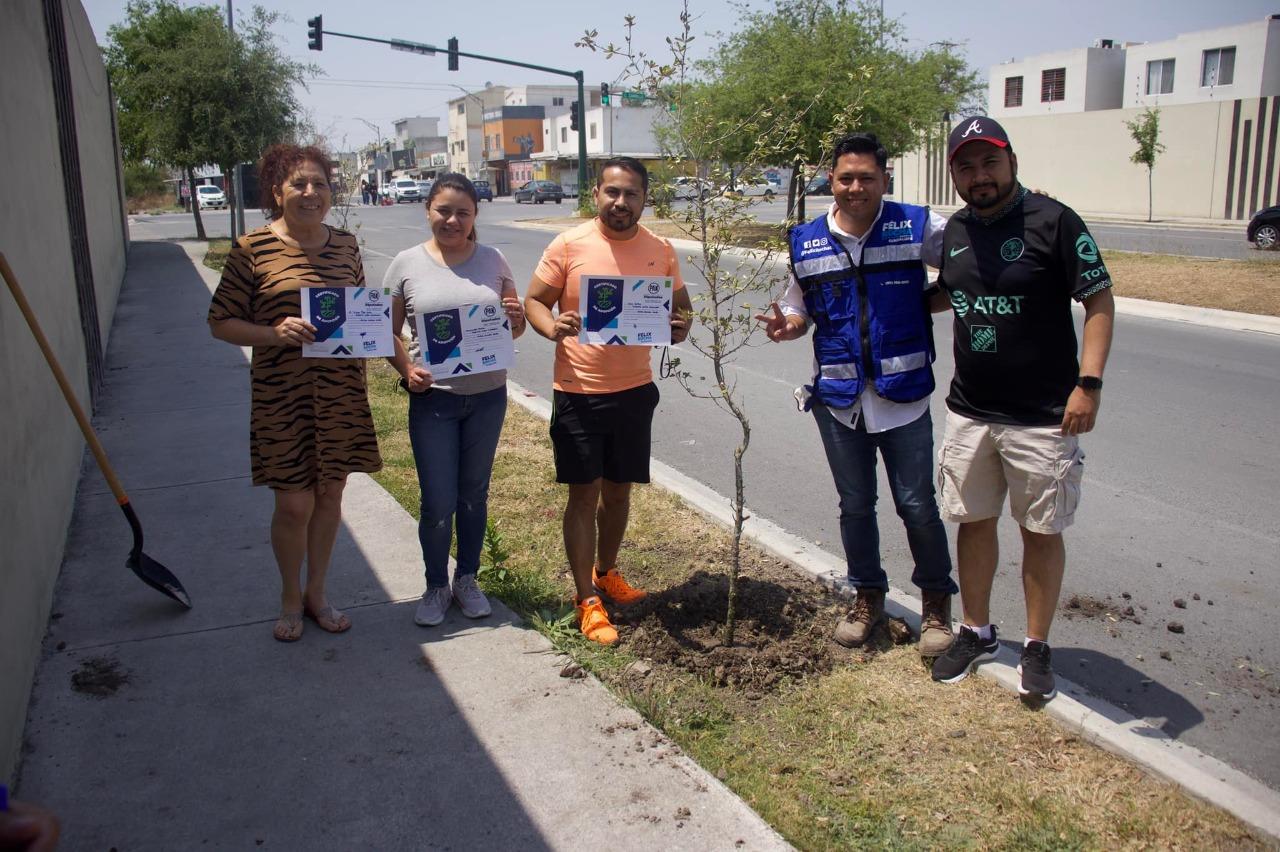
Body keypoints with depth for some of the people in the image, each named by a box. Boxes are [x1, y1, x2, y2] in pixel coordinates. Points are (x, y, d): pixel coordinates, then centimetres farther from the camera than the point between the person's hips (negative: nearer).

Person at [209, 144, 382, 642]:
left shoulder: (345, 244, 6)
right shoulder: (253, 248, -7)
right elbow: (221, 322, -4)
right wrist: (275, 333, -21)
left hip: (342, 392, 4)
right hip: (283, 395, -4)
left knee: (330, 494, 12)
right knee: (294, 503, 1)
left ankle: (316, 593, 32)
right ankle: (291, 599, 26)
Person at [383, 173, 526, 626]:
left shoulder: (493, 261, 3)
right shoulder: (407, 264, -2)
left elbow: (514, 329, 10)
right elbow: (389, 332, 3)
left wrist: (516, 318, -13)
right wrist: (406, 369, -15)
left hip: (488, 396, 2)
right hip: (433, 398, -2)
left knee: (473, 495, 15)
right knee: (437, 503, 1)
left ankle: (467, 580, 33)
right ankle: (436, 587, 24)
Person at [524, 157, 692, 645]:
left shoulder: (661, 251, 2)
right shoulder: (569, 246, -7)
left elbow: (680, 305, 12)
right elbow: (534, 301, -2)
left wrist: (680, 326, -11)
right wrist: (552, 327, -24)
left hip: (634, 390, 4)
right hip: (579, 393, -3)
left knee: (618, 491, 17)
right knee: (584, 495, 2)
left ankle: (605, 572, 39)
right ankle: (588, 600, 12)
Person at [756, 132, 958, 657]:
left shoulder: (918, 228, -5)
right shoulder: (806, 242, 3)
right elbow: (799, 304, 12)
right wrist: (788, 324, -9)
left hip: (902, 396, -2)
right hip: (839, 398, 3)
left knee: (917, 505, 3)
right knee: (855, 505, 14)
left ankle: (937, 602, 26)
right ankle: (868, 597, 34)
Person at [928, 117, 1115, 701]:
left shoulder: (1053, 221, -11)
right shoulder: (955, 230, 7)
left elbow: (1099, 301, -11)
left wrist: (1089, 382, -19)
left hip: (1042, 415, -5)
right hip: (968, 411, 5)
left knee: (1041, 530, 6)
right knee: (974, 521, 13)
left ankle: (1036, 647, 22)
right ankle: (976, 633, 30)